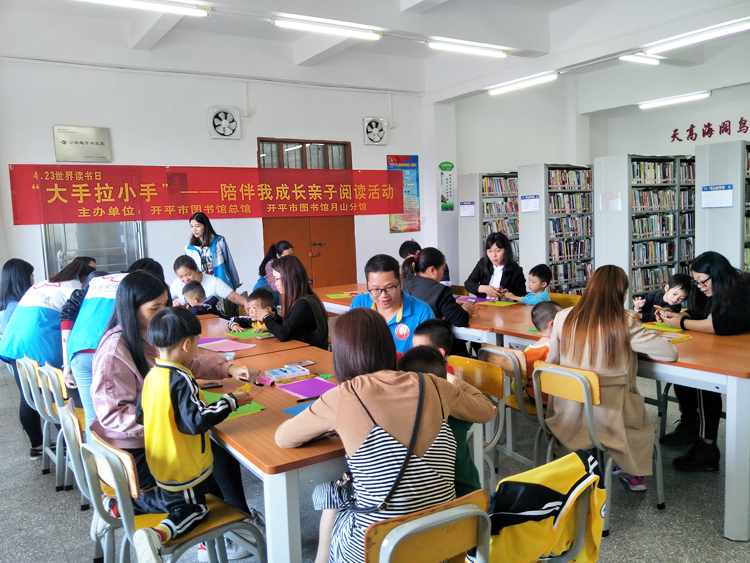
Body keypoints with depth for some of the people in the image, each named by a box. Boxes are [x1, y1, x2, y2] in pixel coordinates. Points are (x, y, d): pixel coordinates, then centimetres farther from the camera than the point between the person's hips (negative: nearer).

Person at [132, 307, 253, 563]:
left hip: (160, 464, 9)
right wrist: (230, 401, -21)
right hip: (183, 471, -9)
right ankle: (157, 535, -14)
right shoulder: (181, 379, -27)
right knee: (193, 510, 7)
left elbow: (140, 416, 9)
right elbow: (197, 421, -30)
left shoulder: (152, 375, -2)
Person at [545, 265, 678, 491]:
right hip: (606, 420, -3)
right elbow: (670, 353, -10)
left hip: (567, 418, 3)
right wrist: (634, 344, 9)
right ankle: (634, 474, 38)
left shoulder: (564, 318, -7)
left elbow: (551, 362, 5)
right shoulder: (624, 325, -16)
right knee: (643, 424, 33)